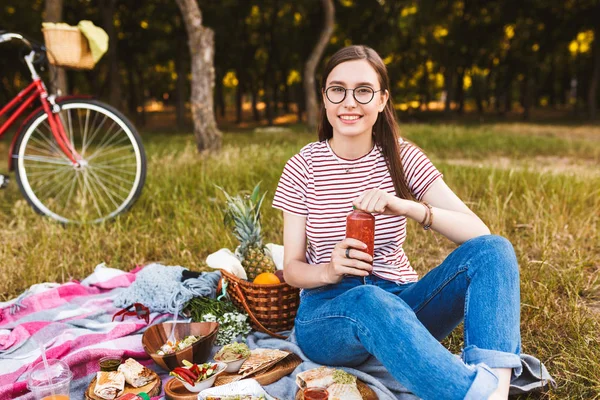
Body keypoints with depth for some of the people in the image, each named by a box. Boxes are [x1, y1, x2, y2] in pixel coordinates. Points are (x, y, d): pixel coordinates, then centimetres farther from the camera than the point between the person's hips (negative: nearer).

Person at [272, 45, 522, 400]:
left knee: (494, 250, -23)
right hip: (328, 308, -2)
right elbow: (292, 268, -2)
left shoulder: (403, 157, -1)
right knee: (371, 302, -39)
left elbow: (479, 234, -10)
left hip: (401, 301, 2)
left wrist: (407, 207, -28)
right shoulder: (303, 167, -2)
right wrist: (329, 271, -25)